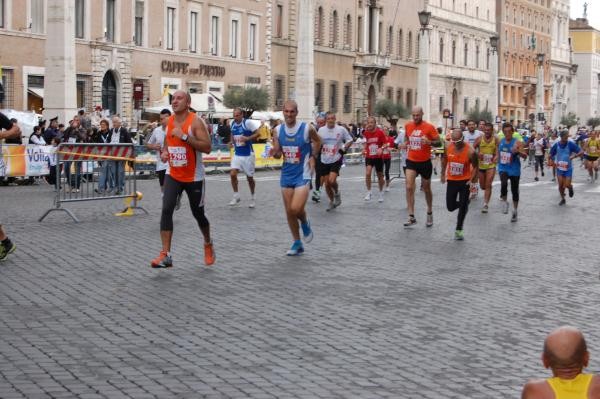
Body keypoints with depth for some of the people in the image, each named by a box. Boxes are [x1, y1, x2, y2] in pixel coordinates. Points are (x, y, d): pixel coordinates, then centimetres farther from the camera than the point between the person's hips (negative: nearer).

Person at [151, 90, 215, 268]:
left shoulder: (195, 122, -15)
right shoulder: (169, 121, 3)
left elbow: (207, 147, -25)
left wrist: (184, 136, -31)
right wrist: (164, 152, 1)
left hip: (194, 177, -4)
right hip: (173, 175, 4)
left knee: (198, 214, 10)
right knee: (166, 210, -15)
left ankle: (208, 244, 40)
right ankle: (165, 255, -16)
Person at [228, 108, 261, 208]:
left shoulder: (248, 122, -14)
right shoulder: (232, 124, 4)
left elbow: (258, 133, -16)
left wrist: (247, 138, -29)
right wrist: (232, 142, 4)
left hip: (248, 154, -4)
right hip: (237, 154, 4)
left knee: (250, 177, 7)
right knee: (233, 174, -12)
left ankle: (252, 198, 26)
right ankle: (236, 196, 3)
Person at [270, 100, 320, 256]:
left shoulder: (306, 129, -13)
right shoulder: (278, 130, -2)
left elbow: (317, 141, 8)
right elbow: (278, 154, 3)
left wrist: (313, 157, -1)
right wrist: (275, 153, -18)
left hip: (302, 175, -4)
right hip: (286, 175, 4)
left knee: (296, 209, -18)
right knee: (289, 211, 8)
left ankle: (305, 224, 17)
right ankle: (297, 244, 22)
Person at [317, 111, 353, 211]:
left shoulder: (341, 129, -5)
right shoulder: (321, 130, 2)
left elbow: (349, 140, 6)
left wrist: (344, 149, -8)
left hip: (336, 159, -3)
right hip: (324, 160, 3)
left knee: (332, 181, -20)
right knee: (326, 183, 7)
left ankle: (337, 193, 11)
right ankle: (332, 202, 28)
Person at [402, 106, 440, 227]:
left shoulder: (429, 127, -10)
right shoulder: (408, 126, 2)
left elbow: (438, 142, -8)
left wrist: (429, 142, -27)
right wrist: (405, 143, 1)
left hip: (425, 162, -2)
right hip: (411, 161, 2)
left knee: (426, 189, 12)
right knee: (409, 187, -12)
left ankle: (430, 214, 33)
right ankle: (411, 217, -11)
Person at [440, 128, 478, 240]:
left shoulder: (470, 151, -20)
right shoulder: (448, 147, -10)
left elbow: (475, 167, -8)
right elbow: (444, 160, 10)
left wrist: (472, 179, -18)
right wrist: (443, 174, 13)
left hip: (465, 181, -3)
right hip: (451, 180, 3)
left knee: (463, 206, -2)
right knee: (450, 207, 7)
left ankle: (459, 230, 11)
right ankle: (464, 204, 40)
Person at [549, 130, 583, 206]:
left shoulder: (571, 144, -13)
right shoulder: (556, 145, -6)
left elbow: (581, 152, -15)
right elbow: (551, 155, 8)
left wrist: (574, 156, -30)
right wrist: (552, 161, -10)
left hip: (568, 168, -2)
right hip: (559, 168, 2)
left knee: (567, 185, -7)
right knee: (560, 185, -3)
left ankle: (570, 188, 30)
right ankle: (562, 199, 19)